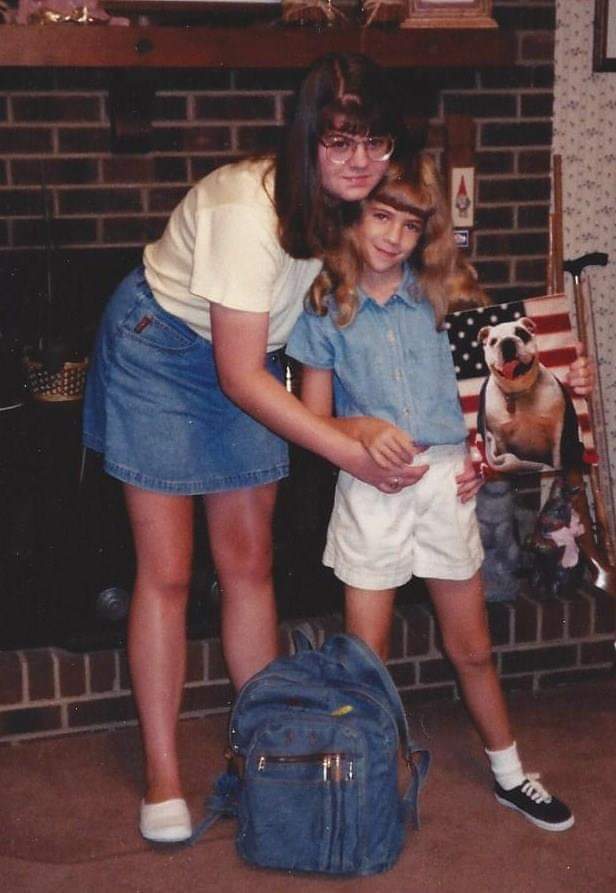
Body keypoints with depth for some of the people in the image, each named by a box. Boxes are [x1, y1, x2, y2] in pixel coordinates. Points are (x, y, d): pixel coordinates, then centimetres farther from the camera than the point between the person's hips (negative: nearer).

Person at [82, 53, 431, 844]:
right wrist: (351, 454, -32)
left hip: (247, 366, 6)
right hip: (160, 355, -6)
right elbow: (239, 377, -31)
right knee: (166, 573, -2)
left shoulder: (351, 207, -12)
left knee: (249, 563, 8)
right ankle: (161, 776, 9)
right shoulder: (249, 211, -34)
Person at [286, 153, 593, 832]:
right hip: (371, 487, -1)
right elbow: (313, 419, 0)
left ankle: (509, 774, 30)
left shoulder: (444, 293, 2)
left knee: (470, 647, 13)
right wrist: (363, 429, -20)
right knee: (366, 655, 2)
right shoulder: (326, 307, -2)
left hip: (447, 478, 2)